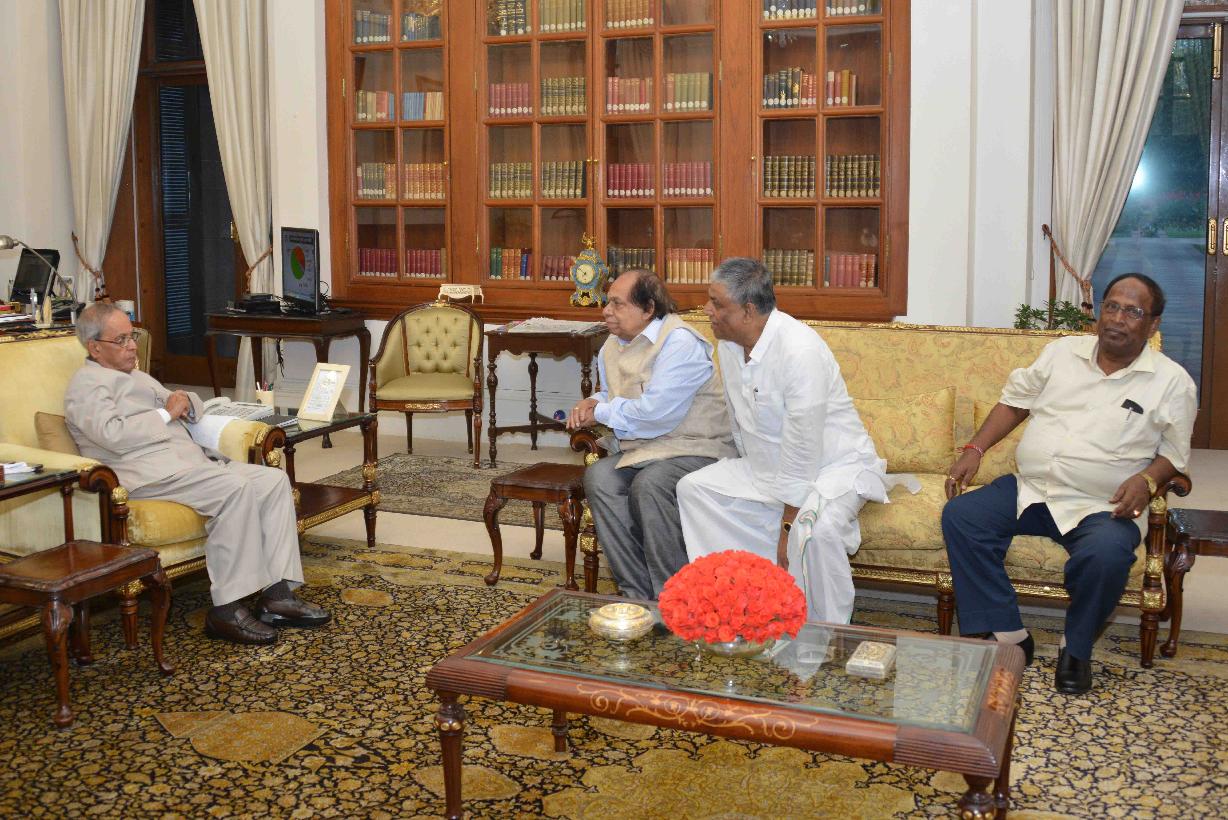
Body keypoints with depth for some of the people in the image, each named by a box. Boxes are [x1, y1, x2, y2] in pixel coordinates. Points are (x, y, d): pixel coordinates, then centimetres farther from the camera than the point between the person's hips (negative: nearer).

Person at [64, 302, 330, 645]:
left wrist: (186, 403, 6)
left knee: (274, 480, -9)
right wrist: (166, 414, -7)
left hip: (190, 462, 9)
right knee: (236, 487, -31)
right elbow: (112, 434, -16)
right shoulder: (87, 382, 2)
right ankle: (226, 610, -29)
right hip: (149, 473, -9)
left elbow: (194, 409, 30)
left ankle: (276, 594, -15)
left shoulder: (138, 377, 30)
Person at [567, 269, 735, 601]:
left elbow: (655, 413, -23)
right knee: (598, 477, -22)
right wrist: (591, 403, 7)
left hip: (694, 448, -7)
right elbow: (610, 395, 32)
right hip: (640, 450, 7)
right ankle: (638, 593, -19)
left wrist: (602, 413, -8)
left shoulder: (679, 342, -14)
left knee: (649, 484, -35)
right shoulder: (612, 347, 14)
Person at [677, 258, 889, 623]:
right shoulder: (728, 345, -2)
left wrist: (788, 524, -25)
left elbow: (803, 450, -28)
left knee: (815, 529, -37)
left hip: (834, 465, -8)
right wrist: (750, 478, 9)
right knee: (693, 488, -6)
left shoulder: (800, 351, -29)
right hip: (766, 466, 8)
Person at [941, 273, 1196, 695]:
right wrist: (974, 449, 2)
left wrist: (1147, 480, -17)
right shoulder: (1062, 352, 11)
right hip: (1029, 489, 4)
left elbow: (1173, 454, 6)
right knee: (959, 515, -18)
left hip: (1102, 507, -4)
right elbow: (1015, 401, 16)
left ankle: (1076, 648, -8)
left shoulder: (1172, 382, 3)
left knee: (1106, 553, -36)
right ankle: (1007, 635, -13)